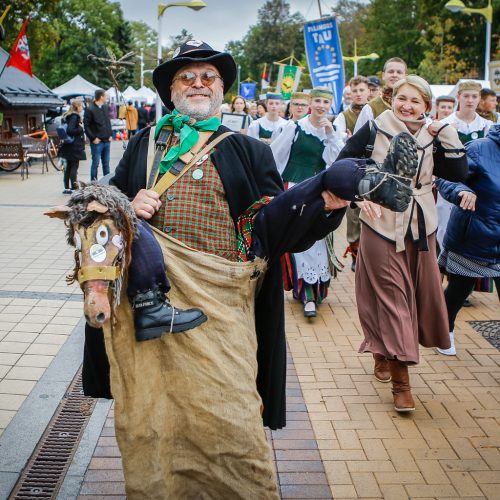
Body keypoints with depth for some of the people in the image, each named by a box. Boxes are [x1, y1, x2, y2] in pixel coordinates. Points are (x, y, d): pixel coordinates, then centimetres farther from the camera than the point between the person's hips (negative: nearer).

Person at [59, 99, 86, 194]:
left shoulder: (67, 116, 14)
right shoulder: (74, 117, -15)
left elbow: (66, 129, 19)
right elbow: (70, 130, -24)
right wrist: (80, 128, -14)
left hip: (69, 146, 9)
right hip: (75, 146, -9)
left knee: (68, 167, 12)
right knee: (74, 167, -6)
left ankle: (67, 188, 17)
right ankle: (73, 188, -6)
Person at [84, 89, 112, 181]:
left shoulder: (105, 107, 11)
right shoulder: (90, 109, -10)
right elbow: (86, 125, -11)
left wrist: (110, 134, 10)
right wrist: (93, 138, -14)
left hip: (106, 140, 6)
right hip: (97, 142, -6)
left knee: (106, 163, 12)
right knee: (95, 163, -2)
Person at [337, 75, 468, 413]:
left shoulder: (433, 137, 4)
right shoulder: (373, 131, -4)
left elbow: (458, 175, -3)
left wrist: (449, 137, -11)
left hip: (420, 228, 4)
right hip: (381, 226, -4)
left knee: (417, 293, 10)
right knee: (390, 296, -2)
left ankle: (386, 351, 34)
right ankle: (400, 380, 1)